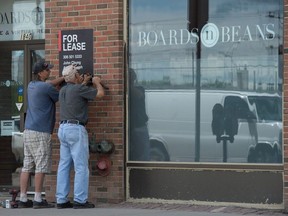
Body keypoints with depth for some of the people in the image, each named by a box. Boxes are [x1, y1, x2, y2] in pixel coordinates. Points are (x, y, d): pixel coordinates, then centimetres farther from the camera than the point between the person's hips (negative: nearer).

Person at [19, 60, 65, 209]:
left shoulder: (31, 86, 14)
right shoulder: (46, 88, -10)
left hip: (28, 131, 8)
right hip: (41, 132, -8)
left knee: (27, 166, 6)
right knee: (41, 166, -5)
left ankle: (23, 199, 6)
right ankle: (38, 200, -6)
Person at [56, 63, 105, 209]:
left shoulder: (63, 90, 12)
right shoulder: (79, 89, -11)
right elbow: (100, 94, -7)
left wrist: (84, 83, 36)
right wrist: (97, 82, 12)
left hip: (63, 128, 8)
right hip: (76, 129, -8)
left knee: (64, 166, 8)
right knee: (81, 167, -5)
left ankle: (61, 200, 8)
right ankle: (80, 200, -7)